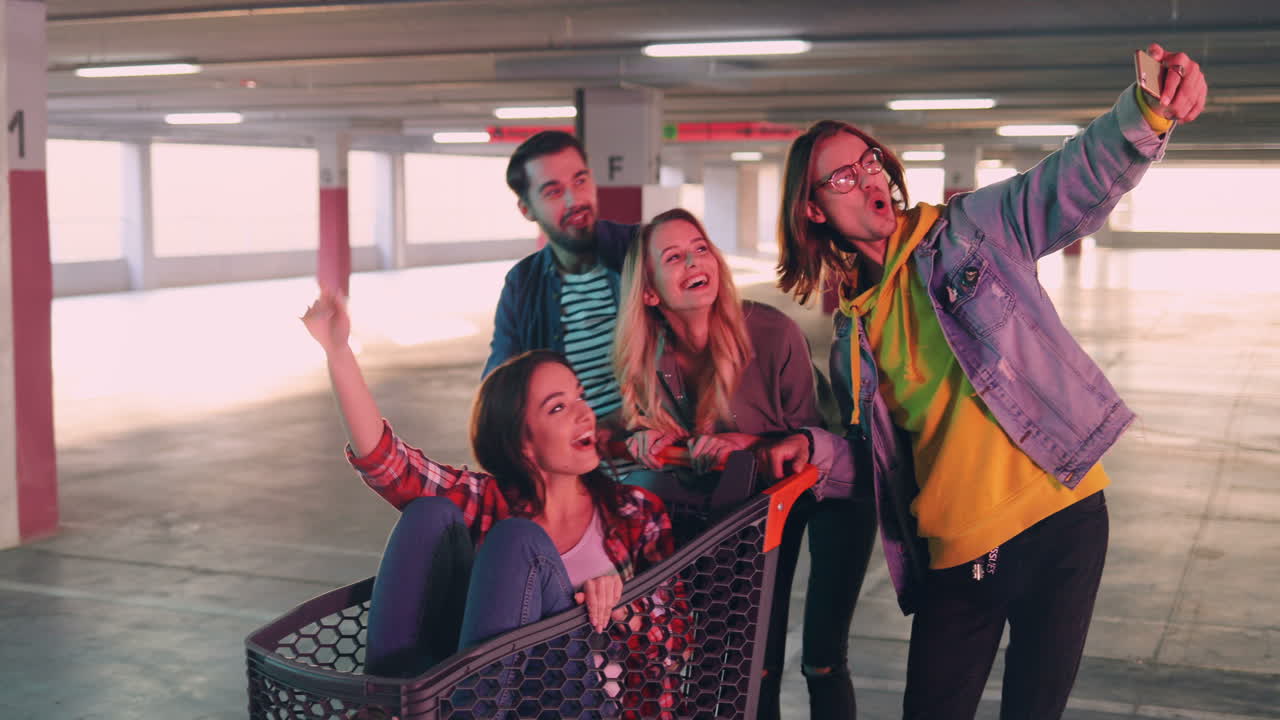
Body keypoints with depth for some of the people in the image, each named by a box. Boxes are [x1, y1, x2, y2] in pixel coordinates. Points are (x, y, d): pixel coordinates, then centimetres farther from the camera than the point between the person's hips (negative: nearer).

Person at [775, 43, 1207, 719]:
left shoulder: (975, 228, 1)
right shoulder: (851, 336, 11)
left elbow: (1084, 174, -14)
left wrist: (1150, 111, -34)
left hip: (1061, 517, -3)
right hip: (953, 556, 3)